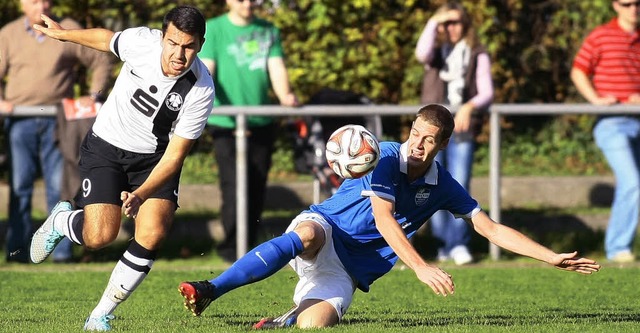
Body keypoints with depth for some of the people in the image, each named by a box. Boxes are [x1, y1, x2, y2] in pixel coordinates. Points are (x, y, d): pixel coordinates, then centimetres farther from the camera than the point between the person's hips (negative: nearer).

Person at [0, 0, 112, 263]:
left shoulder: (69, 31, 7)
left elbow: (101, 62, 13)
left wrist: (94, 96, 1)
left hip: (57, 121, -1)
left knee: (59, 187, -3)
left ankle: (62, 250, 1)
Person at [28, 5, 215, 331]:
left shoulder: (201, 92, -24)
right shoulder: (141, 41, -22)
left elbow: (174, 156, -21)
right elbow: (106, 39, 3)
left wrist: (141, 195, -35)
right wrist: (62, 33, 20)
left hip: (155, 160, 0)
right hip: (105, 145, 0)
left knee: (152, 234, -20)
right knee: (100, 236, -14)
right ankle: (60, 221, 23)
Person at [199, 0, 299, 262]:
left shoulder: (268, 31, 13)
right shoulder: (213, 29, 1)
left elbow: (276, 67, 4)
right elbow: (206, 69, -8)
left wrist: (284, 95, -16)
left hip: (262, 123, 4)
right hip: (227, 123, -4)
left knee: (256, 190, 6)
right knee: (233, 187, -12)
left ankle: (248, 248, 16)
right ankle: (232, 248, -4)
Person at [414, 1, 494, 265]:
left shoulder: (478, 56, 8)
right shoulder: (436, 53, 14)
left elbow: (487, 93, -3)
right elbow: (422, 54, -12)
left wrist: (470, 107, -22)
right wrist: (433, 22, -8)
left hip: (463, 128, -2)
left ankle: (458, 243, -11)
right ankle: (443, 243, 5)